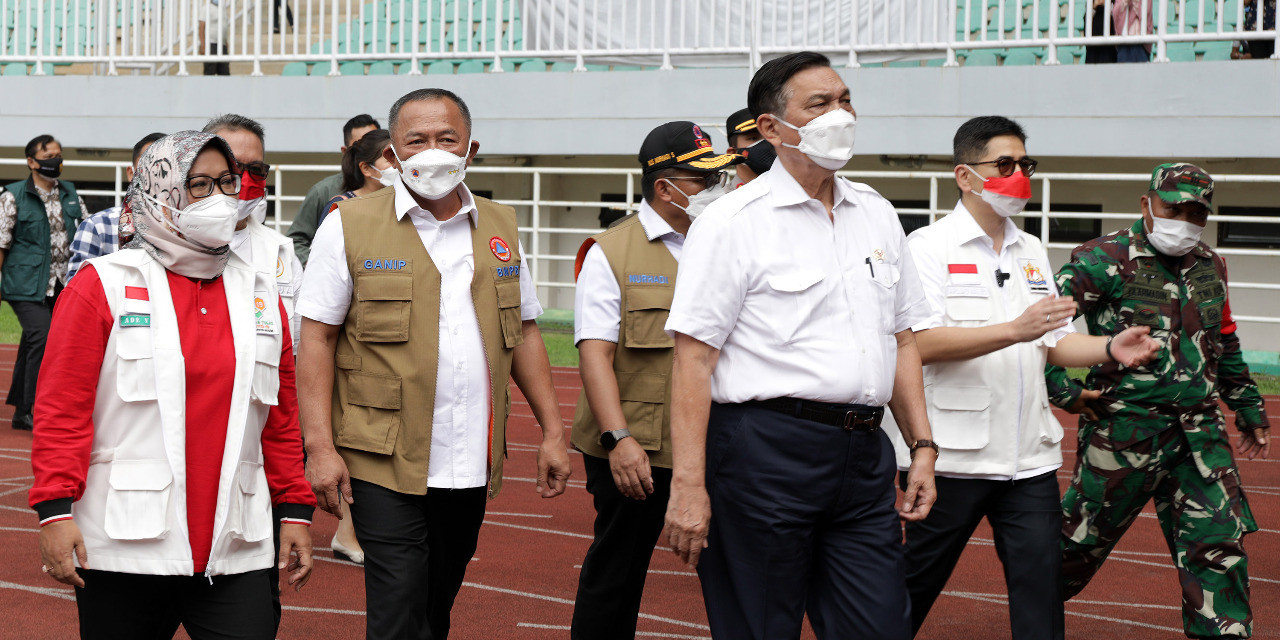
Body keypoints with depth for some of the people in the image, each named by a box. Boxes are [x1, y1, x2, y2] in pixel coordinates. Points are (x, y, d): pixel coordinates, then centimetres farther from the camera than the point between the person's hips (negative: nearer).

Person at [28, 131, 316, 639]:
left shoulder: (260, 294, 13)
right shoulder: (103, 286, 0)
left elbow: (281, 416, 16)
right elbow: (62, 407, -5)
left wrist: (294, 510, 12)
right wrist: (56, 509, -12)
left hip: (236, 551, 3)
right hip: (125, 548, -3)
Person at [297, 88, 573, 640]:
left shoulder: (499, 227, 11)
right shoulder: (350, 225, -3)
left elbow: (523, 332, 16)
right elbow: (317, 338, -4)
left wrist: (552, 431, 10)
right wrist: (320, 446, -12)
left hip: (473, 466, 4)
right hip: (386, 464, -4)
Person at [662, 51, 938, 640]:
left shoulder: (878, 216, 14)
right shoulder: (732, 222, -7)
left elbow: (902, 341, 20)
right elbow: (693, 359, -11)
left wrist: (922, 447, 12)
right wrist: (688, 485, -17)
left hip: (863, 455, 6)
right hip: (765, 453, -6)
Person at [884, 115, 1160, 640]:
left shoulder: (1032, 252, 16)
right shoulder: (928, 247, -5)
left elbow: (1056, 343, 17)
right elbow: (921, 343, -18)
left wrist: (1109, 349, -3)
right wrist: (1016, 330, -26)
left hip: (1030, 457, 5)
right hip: (953, 456, -5)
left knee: (1041, 586, 2)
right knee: (916, 583, 5)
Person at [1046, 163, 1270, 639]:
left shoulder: (1210, 266, 13)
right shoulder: (1108, 259, -9)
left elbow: (1225, 345, 26)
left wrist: (1249, 410, 27)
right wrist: (1063, 392, -14)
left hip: (1199, 434, 5)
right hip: (1124, 432, -5)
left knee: (1220, 545, 0)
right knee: (1081, 539, 6)